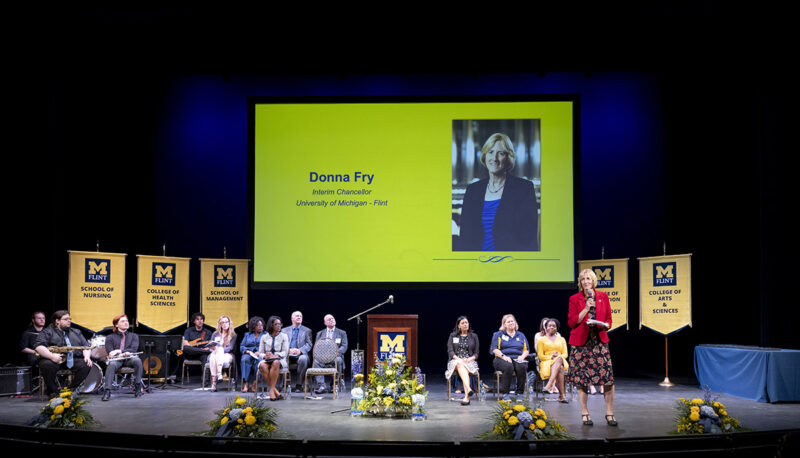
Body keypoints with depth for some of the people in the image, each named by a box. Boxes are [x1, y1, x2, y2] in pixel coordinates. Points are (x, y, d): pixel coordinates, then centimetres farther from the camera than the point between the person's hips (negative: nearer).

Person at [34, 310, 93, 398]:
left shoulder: (76, 332, 21)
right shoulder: (48, 332, 4)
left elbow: (86, 347, 17)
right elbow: (38, 346, -12)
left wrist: (87, 356, -6)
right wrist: (51, 356, -27)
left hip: (73, 360, 4)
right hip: (55, 360, -4)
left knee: (86, 365, -24)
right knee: (47, 365, -36)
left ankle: (71, 389, -5)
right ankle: (53, 392, -14)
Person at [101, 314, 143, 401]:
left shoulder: (133, 336, 20)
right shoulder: (110, 337, 16)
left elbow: (133, 349, 2)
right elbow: (110, 352, 0)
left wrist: (119, 351, -15)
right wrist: (123, 354, -19)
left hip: (129, 359, 1)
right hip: (116, 359, -1)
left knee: (137, 360, -34)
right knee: (111, 364, -37)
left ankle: (137, 387, -26)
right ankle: (107, 391, -40)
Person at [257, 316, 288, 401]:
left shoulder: (283, 336, 11)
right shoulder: (264, 337, 15)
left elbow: (285, 352, 2)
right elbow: (260, 353, 10)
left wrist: (276, 355, -17)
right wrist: (265, 356, -13)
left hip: (280, 360, -1)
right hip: (267, 361, 1)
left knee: (276, 363, -38)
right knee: (262, 366, -35)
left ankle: (272, 390, -37)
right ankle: (276, 392, -33)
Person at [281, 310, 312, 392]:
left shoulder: (307, 331, 16)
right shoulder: (285, 330, 19)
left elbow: (309, 345, 5)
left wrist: (300, 350, -15)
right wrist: (289, 350, -13)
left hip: (300, 354, -1)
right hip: (288, 354, 1)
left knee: (303, 359, -36)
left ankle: (298, 384, -25)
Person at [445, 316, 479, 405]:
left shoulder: (474, 336, 14)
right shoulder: (452, 336, 13)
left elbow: (476, 353, 9)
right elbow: (450, 351, 3)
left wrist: (469, 359, -12)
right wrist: (459, 359, -16)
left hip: (470, 361, 0)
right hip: (455, 360, 0)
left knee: (463, 368, -36)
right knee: (461, 365, -38)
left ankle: (466, 397, -53)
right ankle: (468, 389, -59)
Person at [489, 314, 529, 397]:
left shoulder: (521, 335, 23)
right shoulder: (498, 335, 14)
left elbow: (526, 350, 18)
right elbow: (495, 349, 2)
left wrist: (522, 356, -4)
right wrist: (504, 356, -15)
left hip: (517, 359, 2)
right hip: (502, 359, -2)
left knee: (522, 367, -34)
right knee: (508, 366, -38)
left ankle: (520, 392, -25)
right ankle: (504, 392, -32)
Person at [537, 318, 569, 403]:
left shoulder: (562, 340, 26)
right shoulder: (542, 340, 18)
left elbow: (565, 354, 13)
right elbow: (540, 356, 6)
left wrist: (558, 357, -10)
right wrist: (551, 357, -13)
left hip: (561, 361, 1)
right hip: (547, 363, -1)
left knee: (559, 359, -41)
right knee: (559, 369, -39)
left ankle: (549, 386, -54)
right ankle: (561, 395, -48)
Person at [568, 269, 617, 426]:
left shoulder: (603, 297, 9)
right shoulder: (574, 299, 3)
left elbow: (609, 319, 13)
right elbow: (572, 322, -3)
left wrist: (604, 325, -9)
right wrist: (586, 308, -12)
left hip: (599, 341, 1)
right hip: (581, 342, -1)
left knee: (608, 378, -6)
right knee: (581, 379, -1)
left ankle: (609, 413, 5)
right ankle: (584, 413, 10)